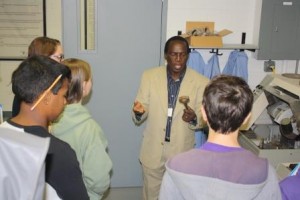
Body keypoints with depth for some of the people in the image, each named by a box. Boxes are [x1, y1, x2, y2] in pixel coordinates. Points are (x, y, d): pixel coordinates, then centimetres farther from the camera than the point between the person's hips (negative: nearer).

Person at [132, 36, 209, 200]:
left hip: (182, 150, 0)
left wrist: (194, 118, -26)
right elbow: (139, 116, -2)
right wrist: (139, 112, -26)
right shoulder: (149, 76, -5)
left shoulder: (200, 82, -9)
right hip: (153, 148, 1)